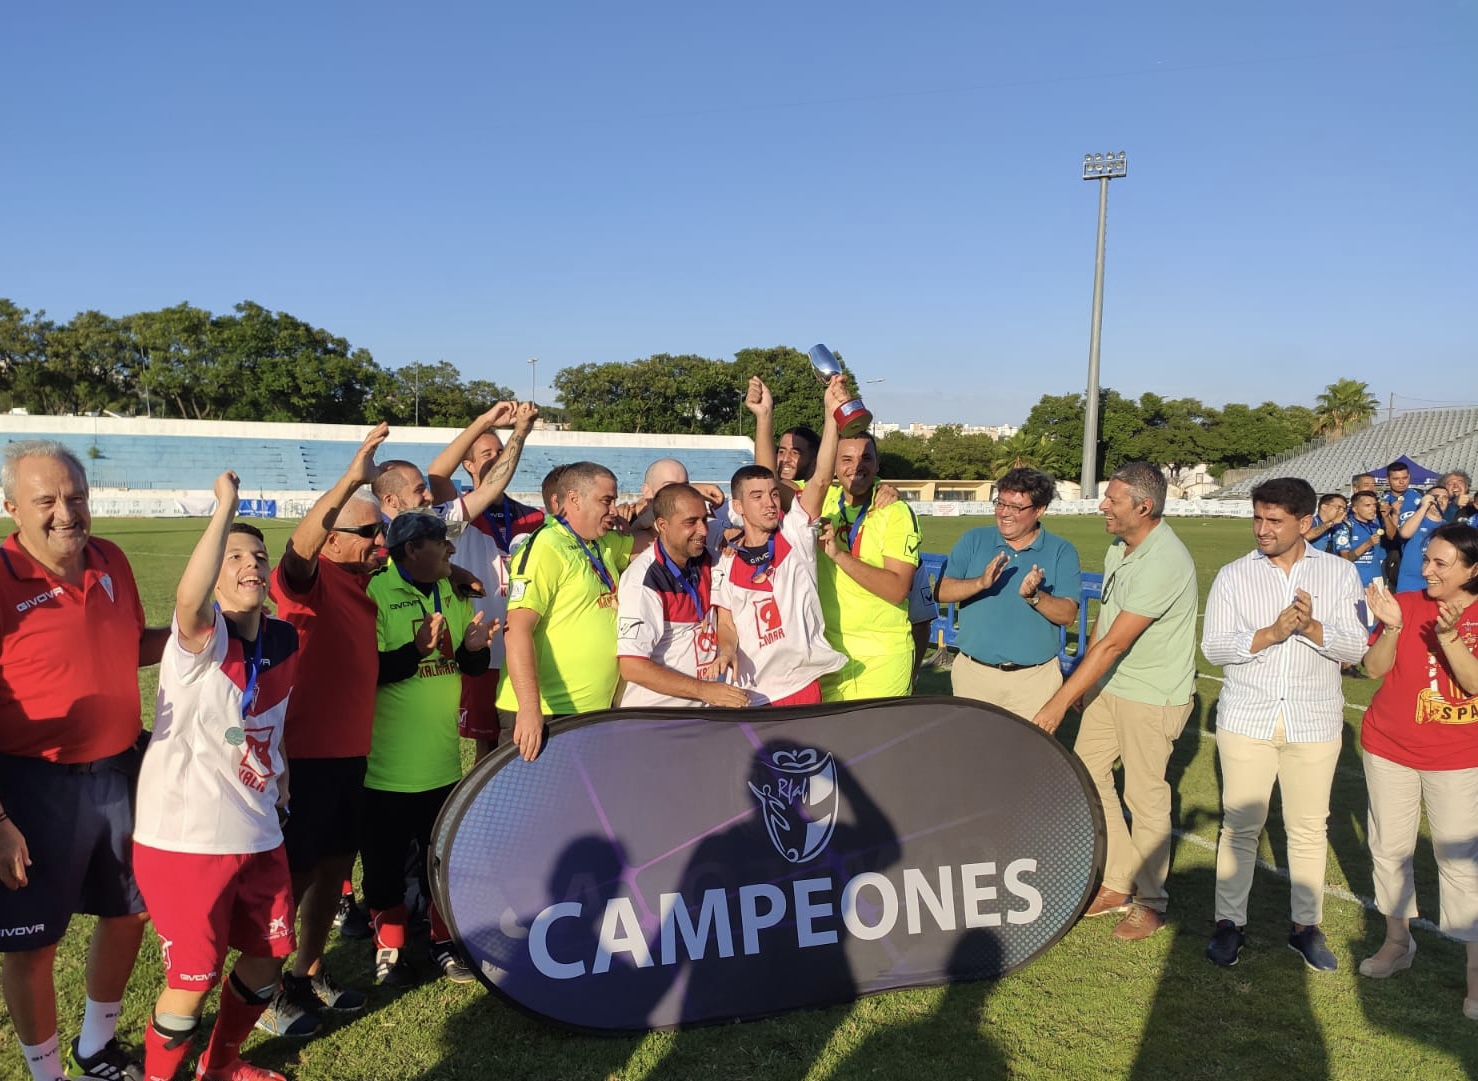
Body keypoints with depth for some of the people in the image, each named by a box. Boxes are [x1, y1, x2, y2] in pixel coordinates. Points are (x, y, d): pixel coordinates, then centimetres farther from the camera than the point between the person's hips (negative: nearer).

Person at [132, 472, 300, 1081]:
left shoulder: (284, 641, 3)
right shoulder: (204, 636, -16)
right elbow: (189, 599, -42)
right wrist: (225, 506, -39)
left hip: (257, 834, 7)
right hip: (186, 835, -7)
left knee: (267, 958, 17)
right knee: (194, 980, 1)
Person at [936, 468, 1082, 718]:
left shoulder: (1061, 552, 1)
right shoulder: (973, 540, 4)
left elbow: (1068, 615, -7)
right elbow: (942, 592, -6)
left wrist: (1035, 597, -24)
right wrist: (980, 583, -23)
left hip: (1035, 679, -1)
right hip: (974, 672, 1)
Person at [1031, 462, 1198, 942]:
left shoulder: (1164, 562, -26)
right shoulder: (1119, 548, 3)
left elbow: (1113, 643, -27)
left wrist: (1061, 701, -25)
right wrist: (1079, 678, 15)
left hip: (1152, 696, -9)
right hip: (1109, 684, 9)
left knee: (1144, 796, 3)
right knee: (1085, 773, 10)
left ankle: (1150, 902, 22)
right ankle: (1117, 884, 25)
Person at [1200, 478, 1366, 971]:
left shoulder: (1339, 573, 1)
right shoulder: (1234, 575, -1)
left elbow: (1355, 647, -4)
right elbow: (1213, 646, -7)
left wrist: (1311, 628, -22)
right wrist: (1270, 634, -21)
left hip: (1314, 722, 1)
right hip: (1247, 720, 0)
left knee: (1309, 827, 10)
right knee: (1240, 825, 6)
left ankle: (1306, 926, 25)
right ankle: (1229, 922, 19)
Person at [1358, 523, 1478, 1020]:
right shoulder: (1406, 604, -3)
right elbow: (1375, 668, -6)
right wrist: (1392, 626, -21)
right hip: (1390, 749, 3)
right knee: (1389, 848, 13)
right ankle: (1397, 941, 31)